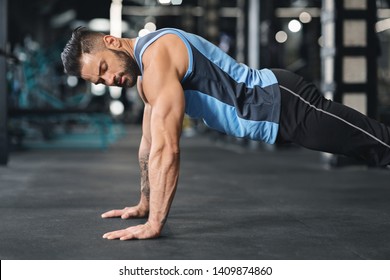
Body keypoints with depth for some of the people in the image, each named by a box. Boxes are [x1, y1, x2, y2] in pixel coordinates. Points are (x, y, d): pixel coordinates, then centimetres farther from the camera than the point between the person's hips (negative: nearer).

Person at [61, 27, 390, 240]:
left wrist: (154, 224, -31)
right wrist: (144, 205, 18)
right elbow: (149, 144, 16)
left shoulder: (156, 56, -26)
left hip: (284, 104, -9)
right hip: (274, 110, 9)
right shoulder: (144, 74, 6)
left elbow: (166, 148, -32)